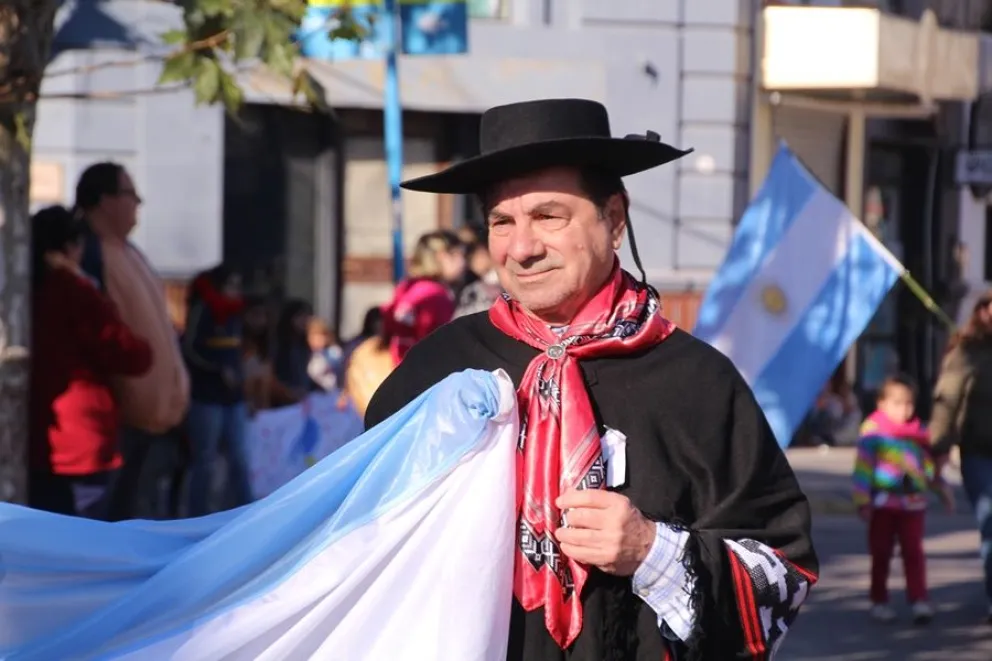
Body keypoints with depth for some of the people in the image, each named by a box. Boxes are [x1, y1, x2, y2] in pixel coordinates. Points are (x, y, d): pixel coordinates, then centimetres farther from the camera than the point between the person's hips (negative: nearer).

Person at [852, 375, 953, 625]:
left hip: (913, 503, 3)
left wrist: (942, 490, 19)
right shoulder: (873, 431, -6)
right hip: (883, 503, -3)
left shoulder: (919, 433, 8)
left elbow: (929, 465, 19)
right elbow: (863, 466, -7)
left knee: (914, 552, -2)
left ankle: (919, 600, -3)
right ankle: (879, 602, 16)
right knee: (881, 554, 7)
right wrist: (863, 500, -11)